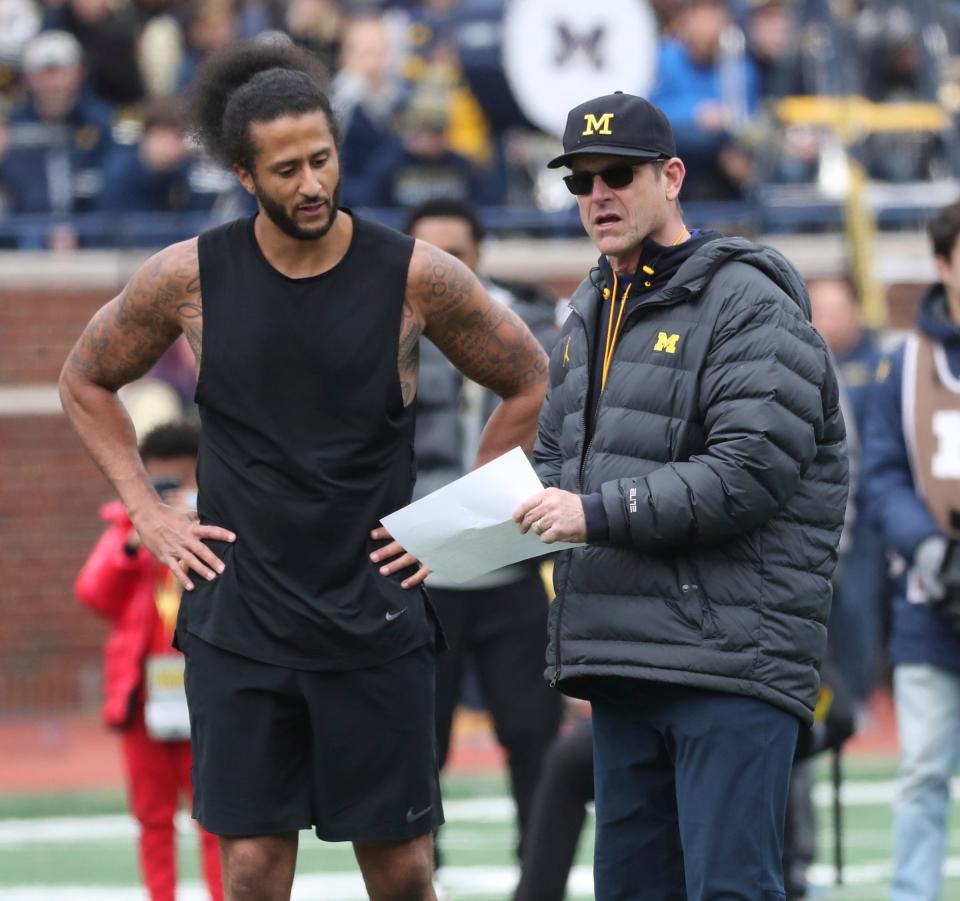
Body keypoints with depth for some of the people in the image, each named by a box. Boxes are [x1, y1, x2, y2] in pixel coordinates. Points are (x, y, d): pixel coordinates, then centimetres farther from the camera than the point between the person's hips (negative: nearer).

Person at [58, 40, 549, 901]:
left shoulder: (417, 277, -5)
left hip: (375, 618, 0)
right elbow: (86, 382, 14)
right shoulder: (188, 278, -3)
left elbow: (528, 386, 10)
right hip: (239, 619, 0)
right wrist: (148, 512, 6)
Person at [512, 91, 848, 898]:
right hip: (622, 662, 9)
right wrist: (515, 513, 4)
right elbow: (557, 458, 26)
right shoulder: (592, 313, 19)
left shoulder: (747, 307, -8)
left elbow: (751, 472, -18)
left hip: (732, 659, -8)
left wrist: (599, 512, -20)